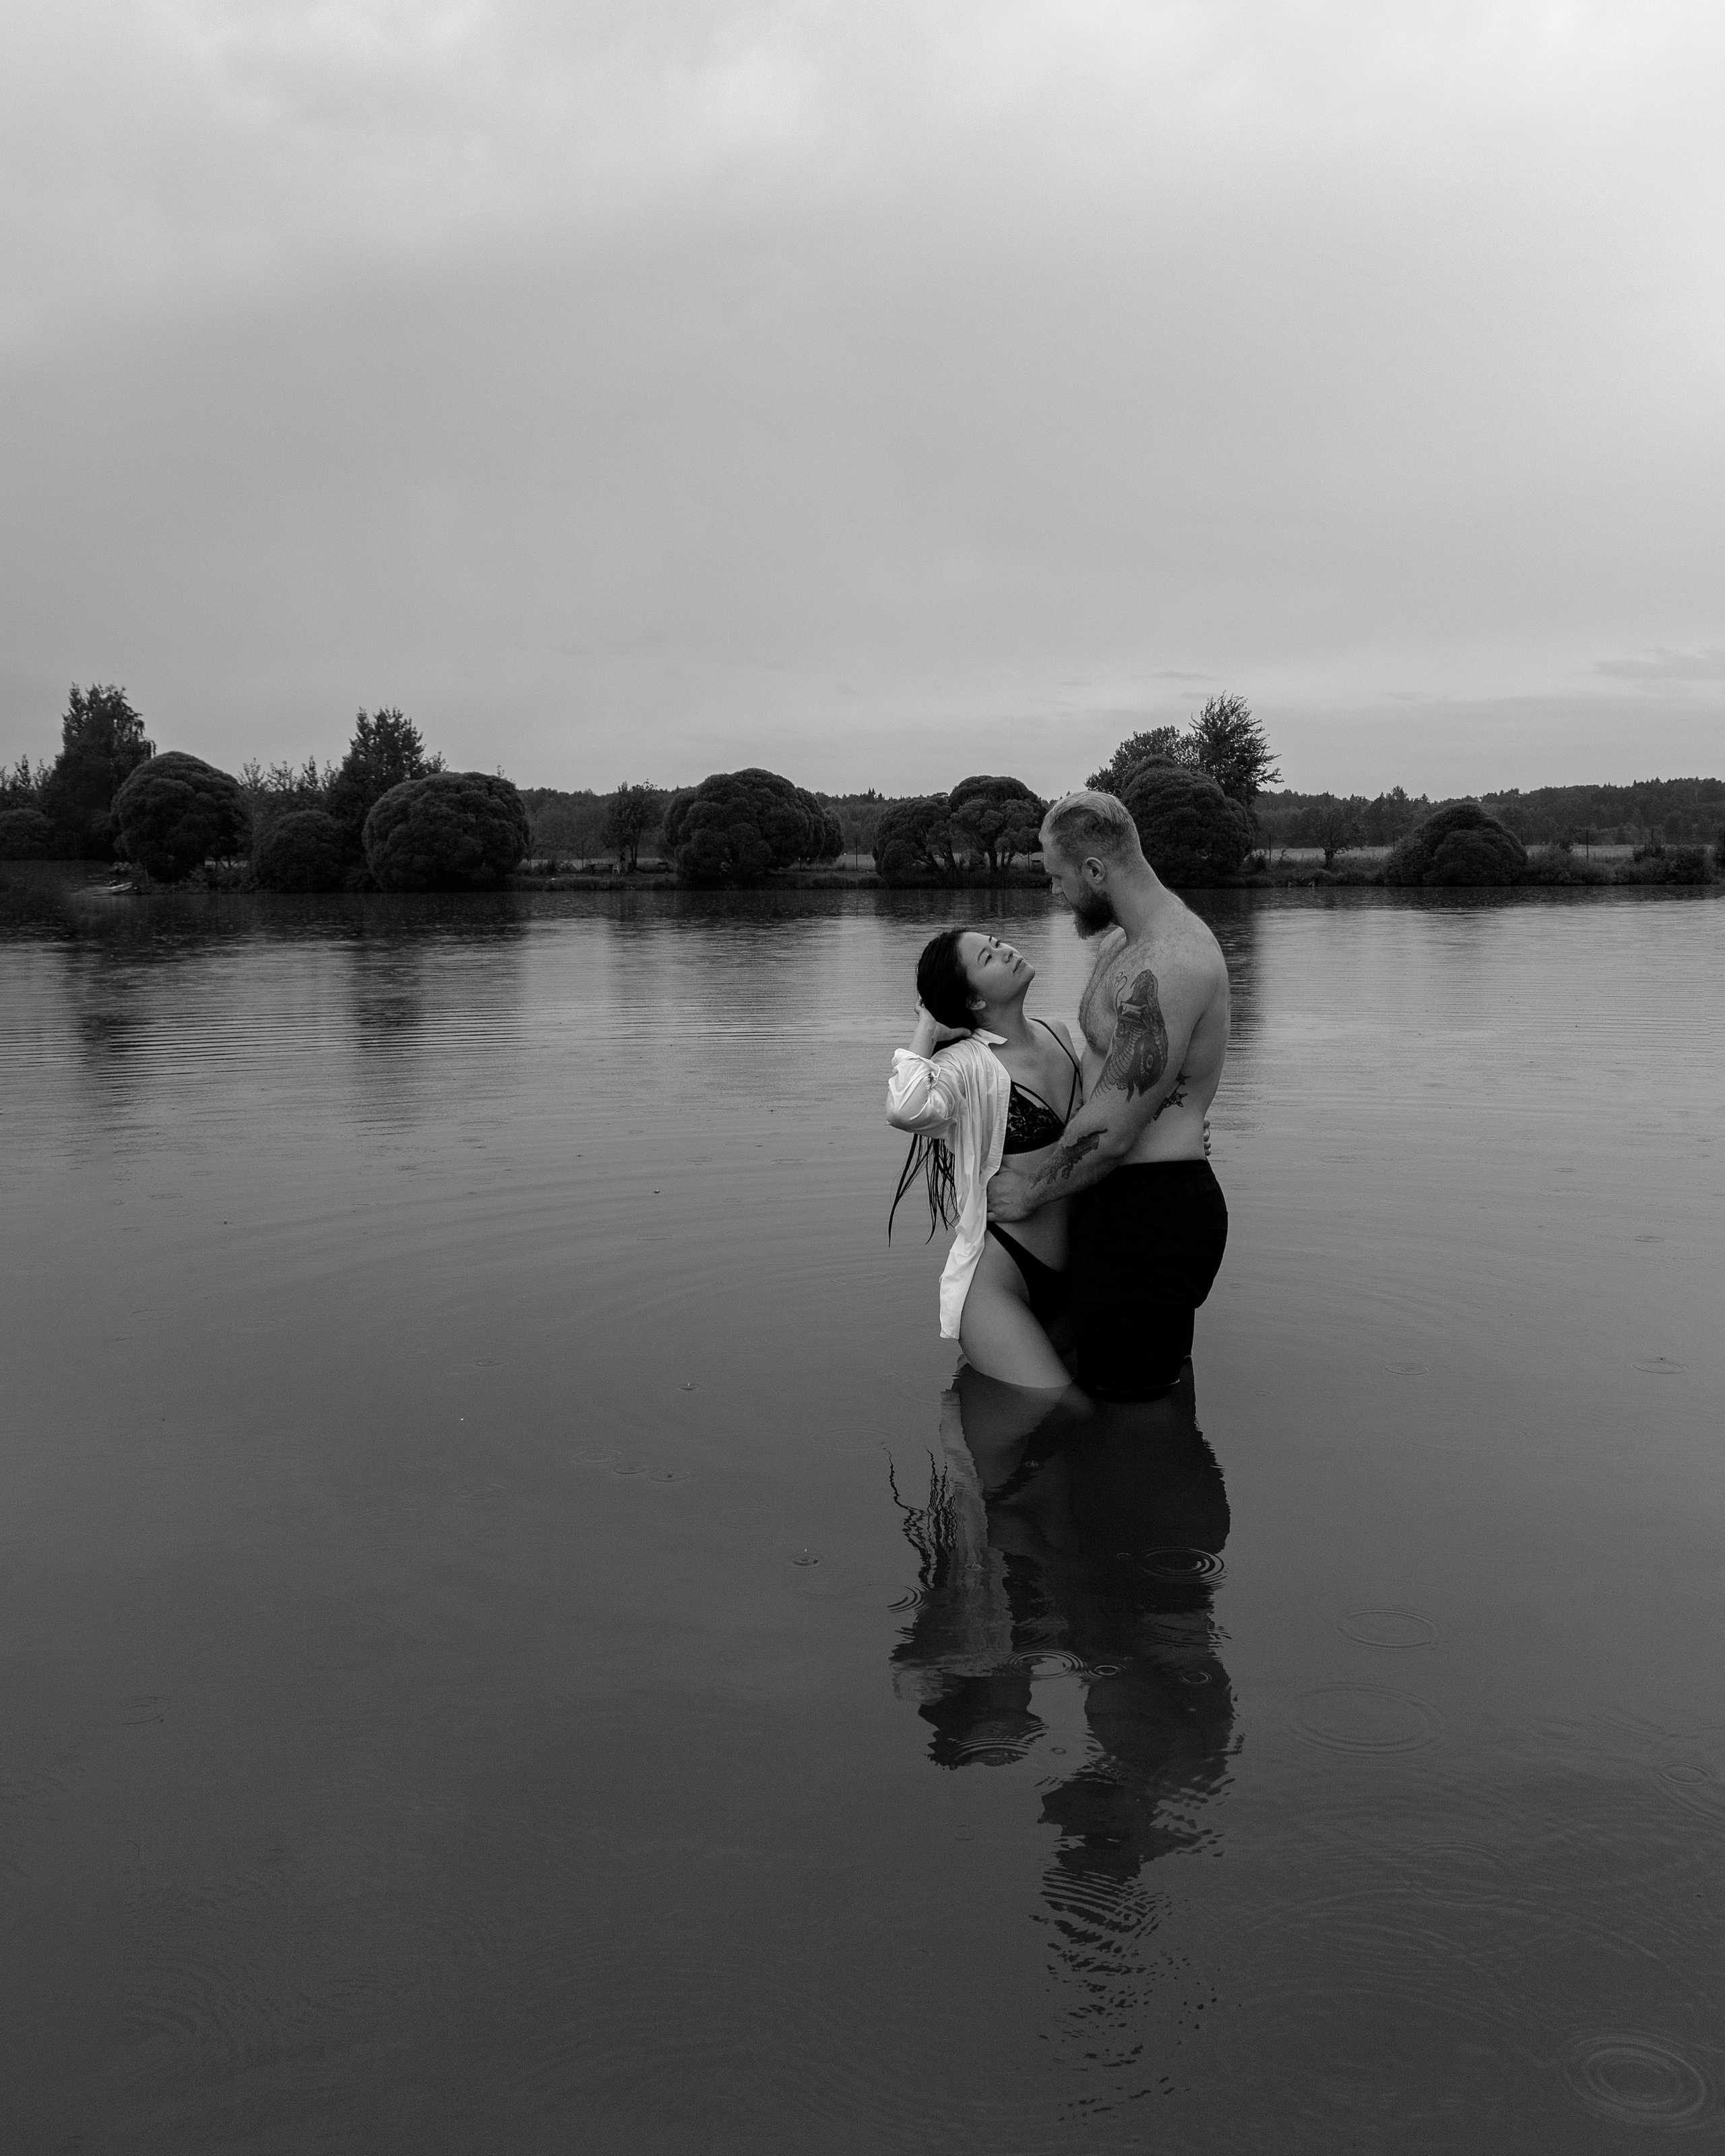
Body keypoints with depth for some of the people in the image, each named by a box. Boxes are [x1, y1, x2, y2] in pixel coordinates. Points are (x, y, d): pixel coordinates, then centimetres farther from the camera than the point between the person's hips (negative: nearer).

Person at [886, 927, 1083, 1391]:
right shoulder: (967, 1062, -13)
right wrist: (928, 1027, -19)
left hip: (1070, 1276, 7)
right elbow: (905, 1111, -36)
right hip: (996, 1281, -7)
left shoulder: (1058, 1036, 8)